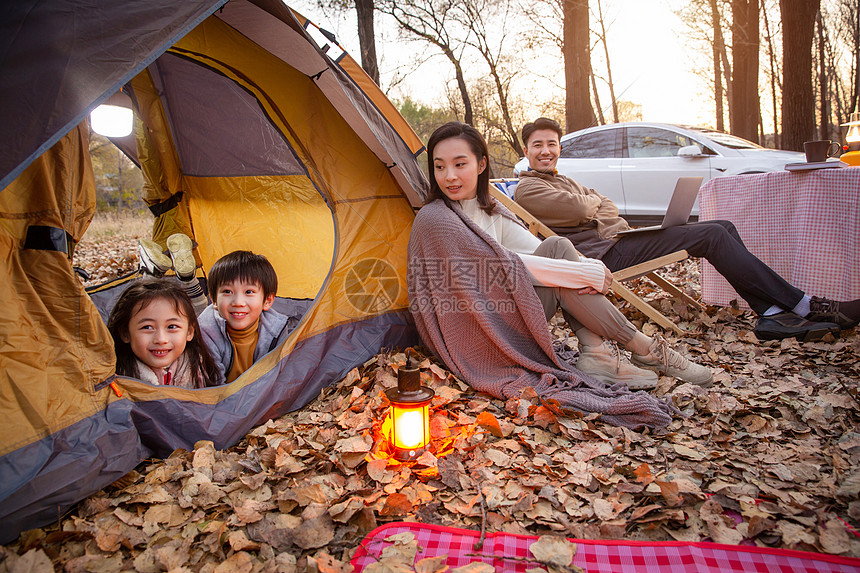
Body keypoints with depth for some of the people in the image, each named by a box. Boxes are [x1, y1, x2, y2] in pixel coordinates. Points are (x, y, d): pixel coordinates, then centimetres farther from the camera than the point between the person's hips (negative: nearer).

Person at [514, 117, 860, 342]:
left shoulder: (560, 180, 27)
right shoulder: (528, 188, -4)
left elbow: (606, 206, 19)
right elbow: (579, 208, -18)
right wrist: (592, 202, 5)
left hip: (613, 241, 10)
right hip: (603, 255, -10)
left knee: (723, 228, 0)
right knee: (713, 236, -16)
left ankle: (771, 313, -6)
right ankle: (803, 306, -9)